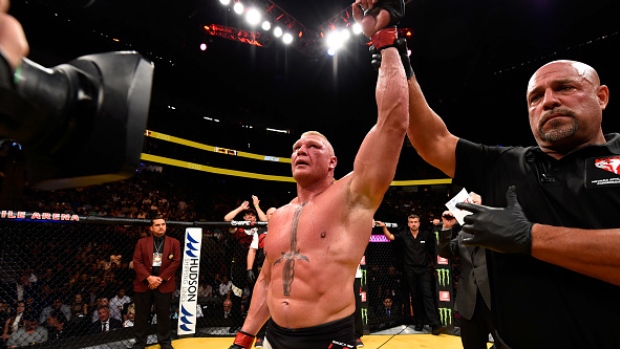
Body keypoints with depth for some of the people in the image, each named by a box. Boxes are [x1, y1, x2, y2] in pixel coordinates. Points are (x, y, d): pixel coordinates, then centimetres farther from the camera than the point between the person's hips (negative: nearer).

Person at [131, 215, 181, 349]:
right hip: (143, 284, 1)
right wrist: (149, 277, -15)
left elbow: (176, 262, -4)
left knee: (164, 315, 8)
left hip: (164, 285, -1)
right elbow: (137, 262, -3)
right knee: (141, 315, 10)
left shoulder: (174, 242, 3)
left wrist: (161, 278, -12)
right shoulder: (142, 242, 6)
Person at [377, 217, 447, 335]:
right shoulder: (403, 235, -1)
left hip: (424, 269, -1)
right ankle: (419, 323, 19)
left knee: (428, 295, -7)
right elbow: (390, 237, -10)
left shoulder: (426, 234, -1)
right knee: (415, 297, 9)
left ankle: (435, 325, -8)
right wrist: (384, 227, -27)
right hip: (410, 270, 1)